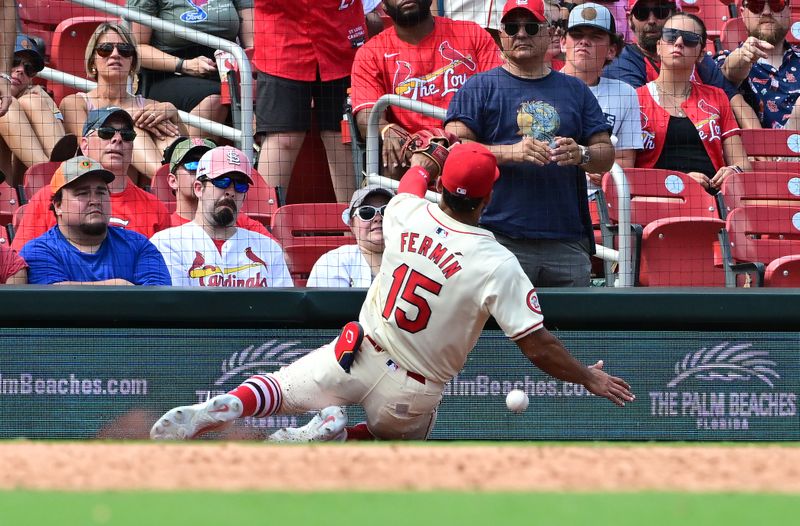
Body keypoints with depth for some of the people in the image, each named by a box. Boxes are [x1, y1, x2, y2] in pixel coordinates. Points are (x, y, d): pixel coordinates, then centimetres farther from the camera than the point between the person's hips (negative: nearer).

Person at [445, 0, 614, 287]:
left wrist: (580, 155, -7)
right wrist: (510, 152, -16)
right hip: (500, 239, -3)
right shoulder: (479, 88, 10)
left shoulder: (576, 90, 20)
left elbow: (606, 155, 16)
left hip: (568, 240, 3)